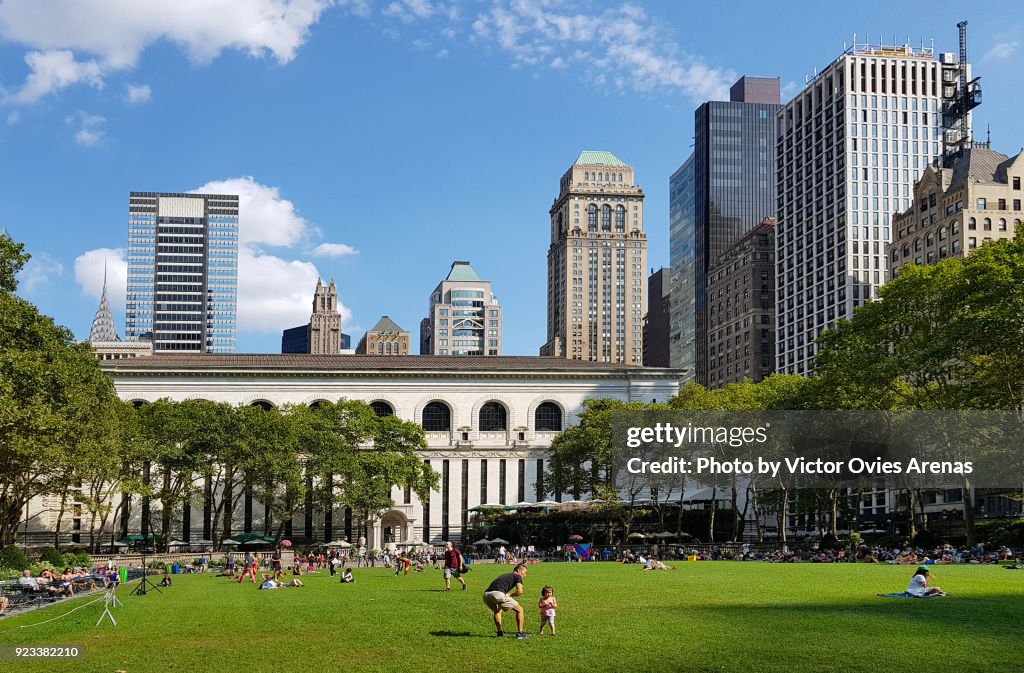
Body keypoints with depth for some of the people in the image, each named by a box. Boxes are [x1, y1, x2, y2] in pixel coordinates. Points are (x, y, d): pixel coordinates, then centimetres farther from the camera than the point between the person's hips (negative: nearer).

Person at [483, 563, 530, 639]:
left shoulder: (505, 575, 37)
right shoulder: (517, 576, 15)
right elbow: (519, 591, 1)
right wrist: (510, 595, 16)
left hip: (486, 594, 7)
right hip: (497, 593, -7)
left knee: (497, 611, 37)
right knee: (519, 609, 9)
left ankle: (500, 632, 28)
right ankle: (520, 633, 9)